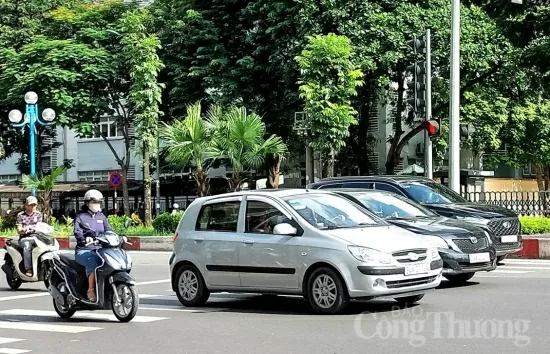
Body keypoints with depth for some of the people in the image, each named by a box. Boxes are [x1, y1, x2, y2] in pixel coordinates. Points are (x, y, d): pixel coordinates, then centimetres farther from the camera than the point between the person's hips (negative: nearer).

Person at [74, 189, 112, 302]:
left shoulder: (101, 216, 19)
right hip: (84, 251, -5)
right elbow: (77, 232, -13)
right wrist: (85, 239, -35)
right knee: (94, 261, -36)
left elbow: (108, 230, 8)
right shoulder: (80, 217, 4)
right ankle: (91, 291, -28)